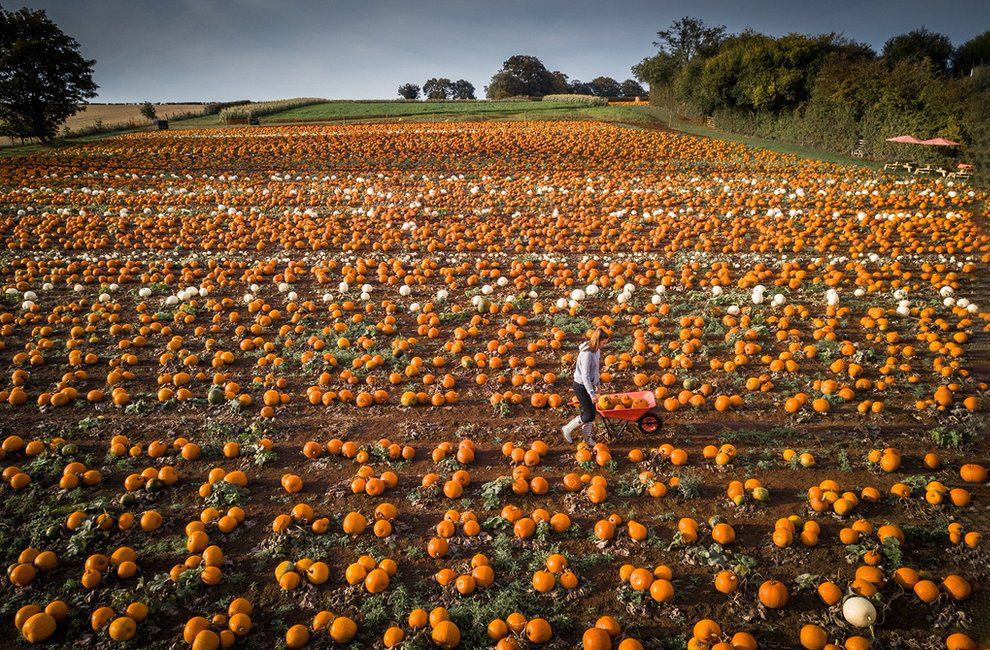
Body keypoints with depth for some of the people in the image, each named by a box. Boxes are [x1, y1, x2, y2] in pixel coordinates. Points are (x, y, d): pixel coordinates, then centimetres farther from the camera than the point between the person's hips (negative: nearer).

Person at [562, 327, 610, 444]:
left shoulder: (596, 350, 0)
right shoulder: (587, 354, -28)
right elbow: (585, 376, -27)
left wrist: (597, 384, 20)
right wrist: (592, 394, -26)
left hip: (589, 384, 8)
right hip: (581, 386, -8)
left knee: (591, 411, 14)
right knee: (589, 415, -4)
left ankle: (587, 436, 31)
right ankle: (568, 429, 16)